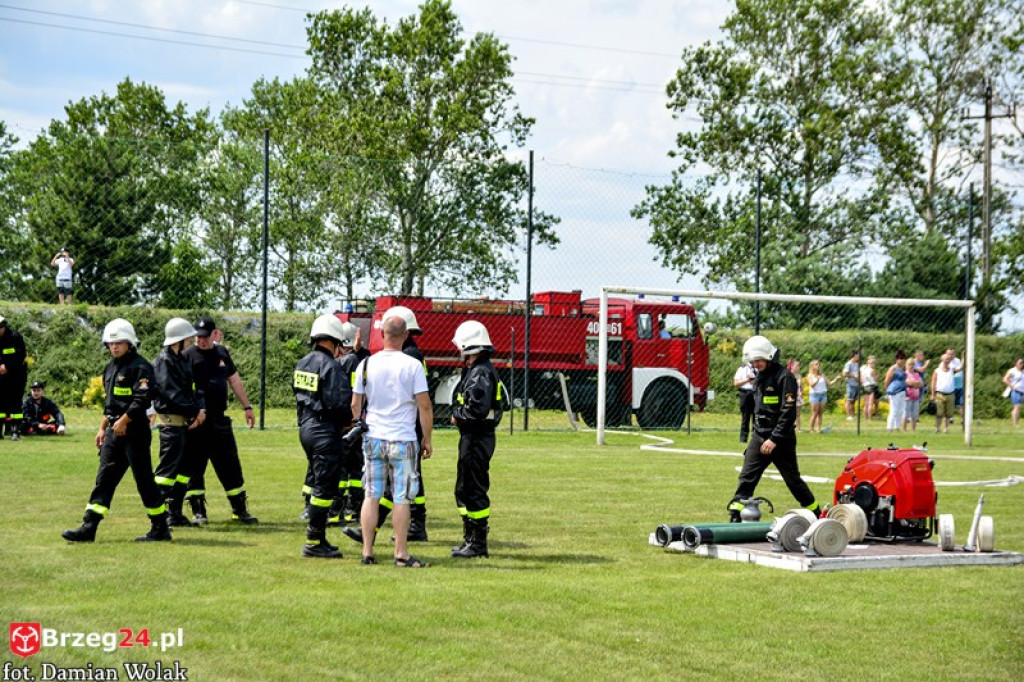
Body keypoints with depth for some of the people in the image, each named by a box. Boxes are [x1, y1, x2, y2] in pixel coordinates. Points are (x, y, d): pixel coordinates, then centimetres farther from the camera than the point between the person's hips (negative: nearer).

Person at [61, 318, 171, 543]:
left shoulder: (140, 367, -11)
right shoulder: (111, 367, 17)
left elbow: (142, 400, -20)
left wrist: (124, 421, -21)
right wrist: (102, 428, 20)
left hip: (134, 431, -8)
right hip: (114, 431, 8)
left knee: (144, 480, -2)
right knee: (104, 478, 4)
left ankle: (160, 529, 8)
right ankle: (88, 528, 3)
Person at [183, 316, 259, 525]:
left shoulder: (222, 353, 12)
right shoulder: (188, 355, -5)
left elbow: (234, 380, 22)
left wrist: (247, 407, 23)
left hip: (220, 420, 5)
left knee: (230, 465, 8)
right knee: (194, 467, 1)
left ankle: (240, 510, 16)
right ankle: (198, 512, 11)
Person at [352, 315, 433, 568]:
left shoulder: (367, 364, 2)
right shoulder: (412, 365, -8)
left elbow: (355, 404, 7)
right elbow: (425, 406, -7)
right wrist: (427, 438, 3)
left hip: (373, 439, 3)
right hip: (402, 440, -3)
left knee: (371, 495, 8)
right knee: (401, 498, 1)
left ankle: (367, 552, 10)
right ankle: (401, 554, 4)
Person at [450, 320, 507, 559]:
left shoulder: (481, 373, -18)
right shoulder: (474, 370, 16)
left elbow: (478, 408, -26)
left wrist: (458, 416, -11)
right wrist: (459, 415, 5)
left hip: (477, 438, -11)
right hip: (472, 437, 11)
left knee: (474, 490, -6)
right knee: (464, 490, 16)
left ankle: (478, 543, 0)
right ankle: (470, 539, 23)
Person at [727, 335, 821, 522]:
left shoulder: (784, 377, -13)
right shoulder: (760, 377, 14)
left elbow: (788, 412, -19)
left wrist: (775, 439, -21)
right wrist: (757, 433, 16)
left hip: (780, 439, -7)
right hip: (759, 437, 7)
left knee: (793, 479, 4)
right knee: (747, 477, -3)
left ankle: (817, 514, 20)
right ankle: (735, 517, -6)